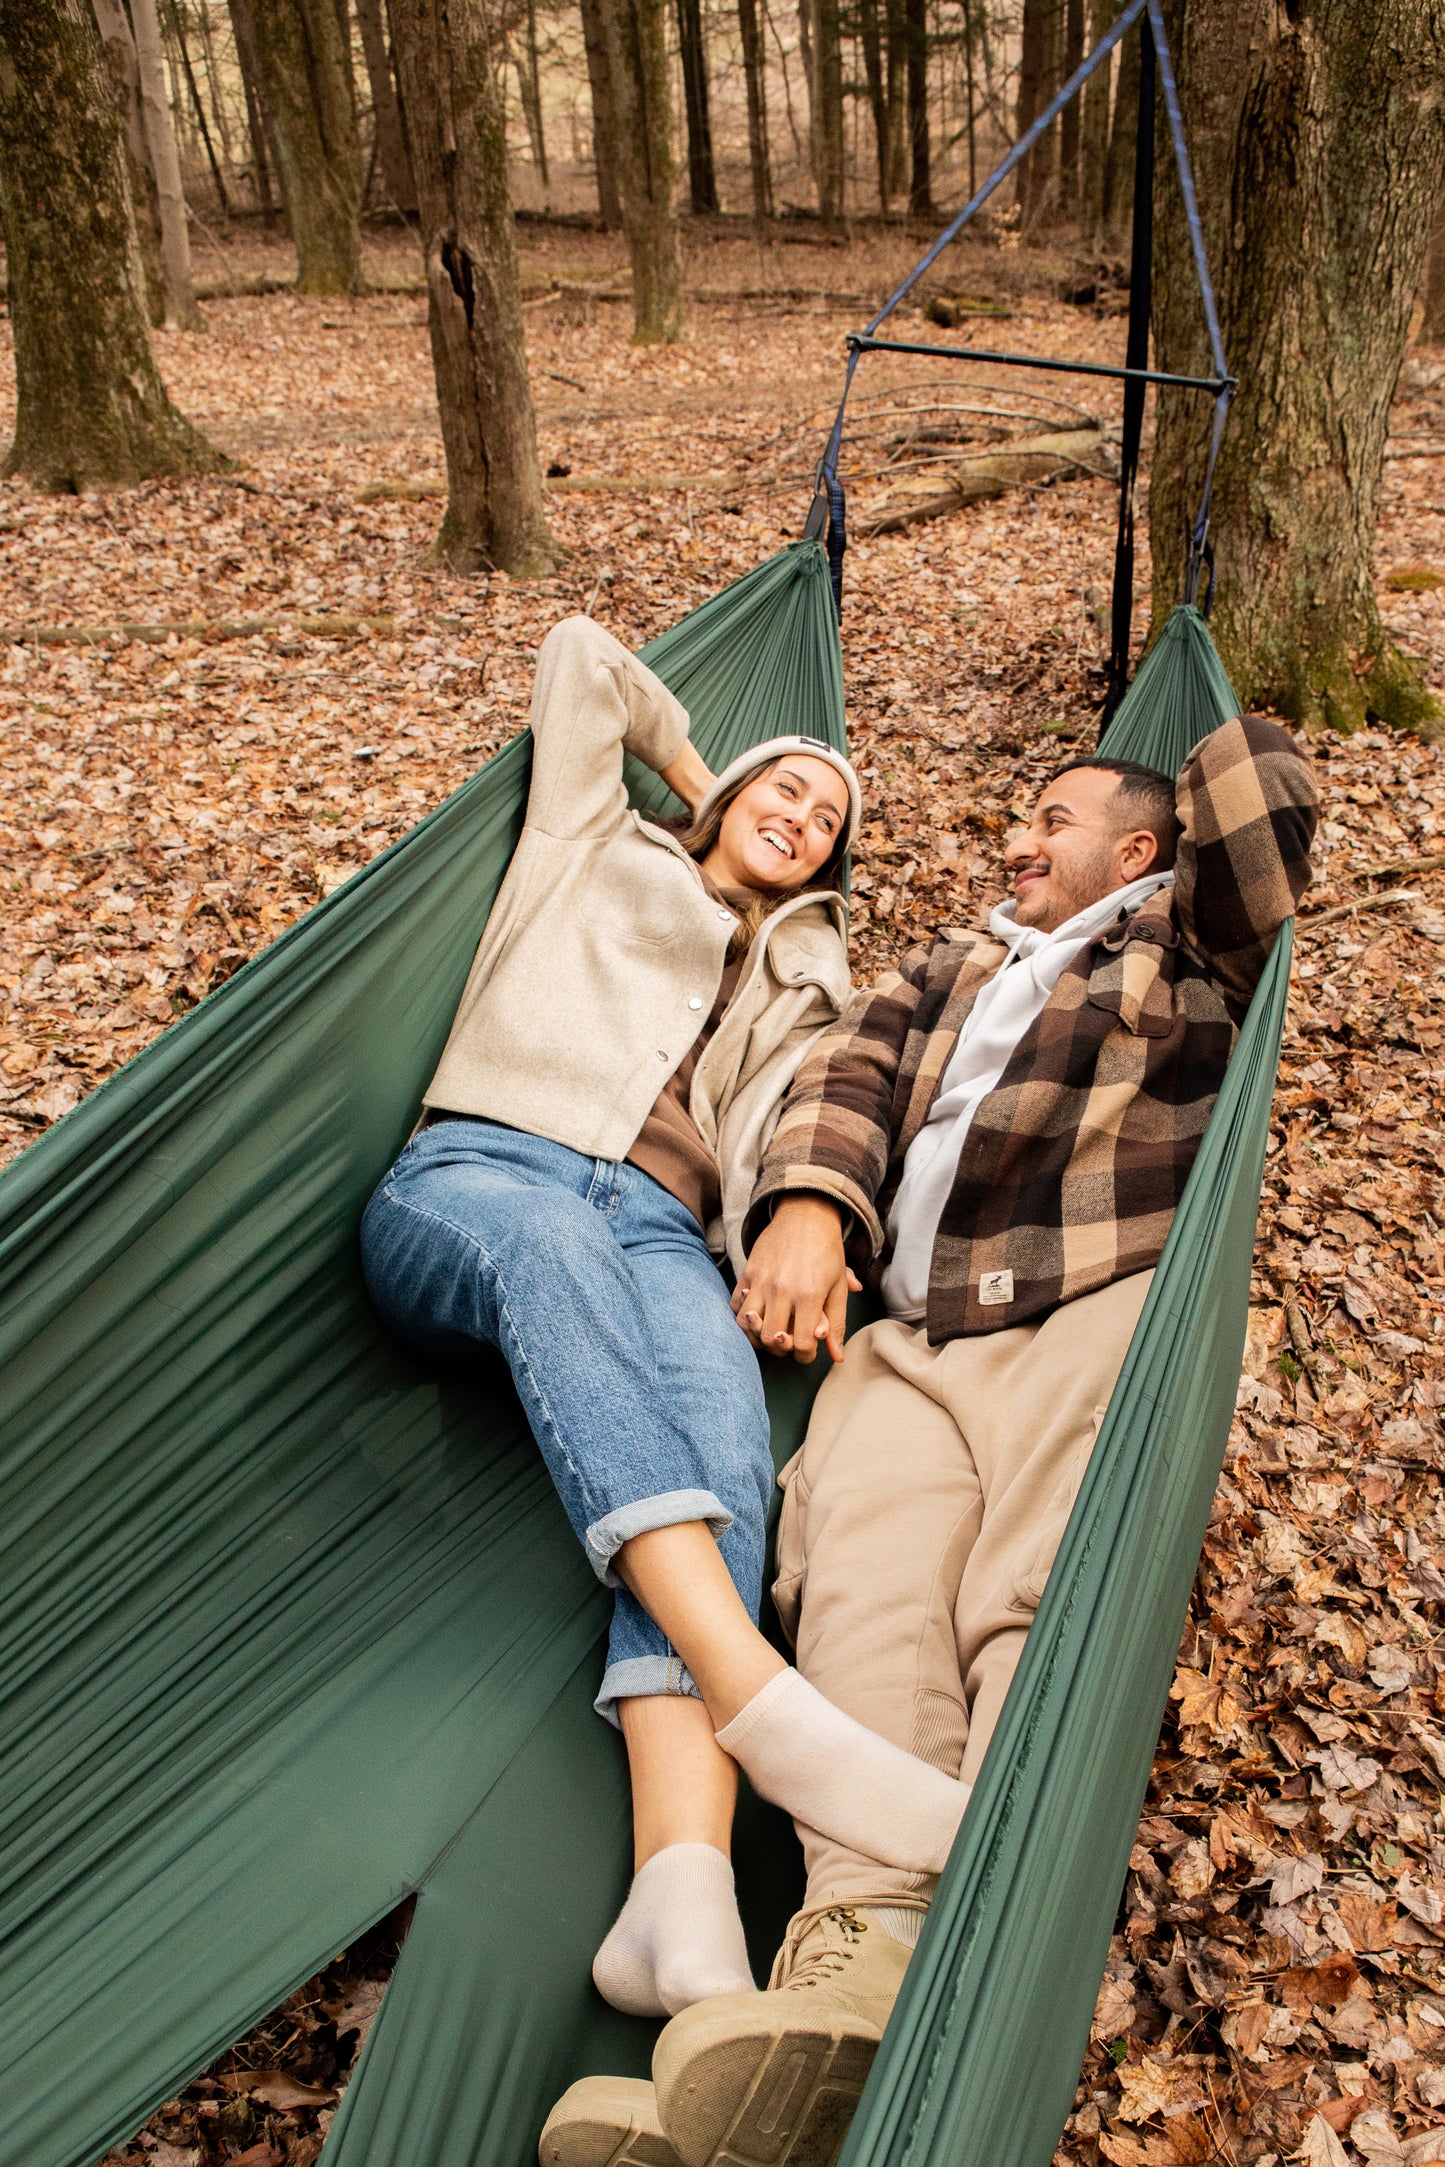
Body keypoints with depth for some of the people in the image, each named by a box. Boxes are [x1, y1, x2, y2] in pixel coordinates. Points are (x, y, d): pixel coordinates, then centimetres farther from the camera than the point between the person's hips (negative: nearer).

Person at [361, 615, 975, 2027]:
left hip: (658, 1230, 2)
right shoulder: (598, 853, 27)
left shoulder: (805, 987, 31)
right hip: (470, 1179, -1)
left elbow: (783, 1142, 13)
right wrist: (688, 762, 38)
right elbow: (577, 656, 30)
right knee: (551, 1246, -41)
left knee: (718, 1404, -35)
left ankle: (682, 1894, -54)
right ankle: (760, 1701, -57)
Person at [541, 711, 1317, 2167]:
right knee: (865, 1581, -23)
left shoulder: (1184, 949, 21)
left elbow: (1262, 797, 5)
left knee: (1040, 1602, -26)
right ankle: (861, 1944, -40)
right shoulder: (950, 968, 34)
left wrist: (1203, 787, 30)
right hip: (909, 1341, 4)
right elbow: (852, 1068, 16)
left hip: (1096, 1320, -3)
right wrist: (806, 1205, -5)